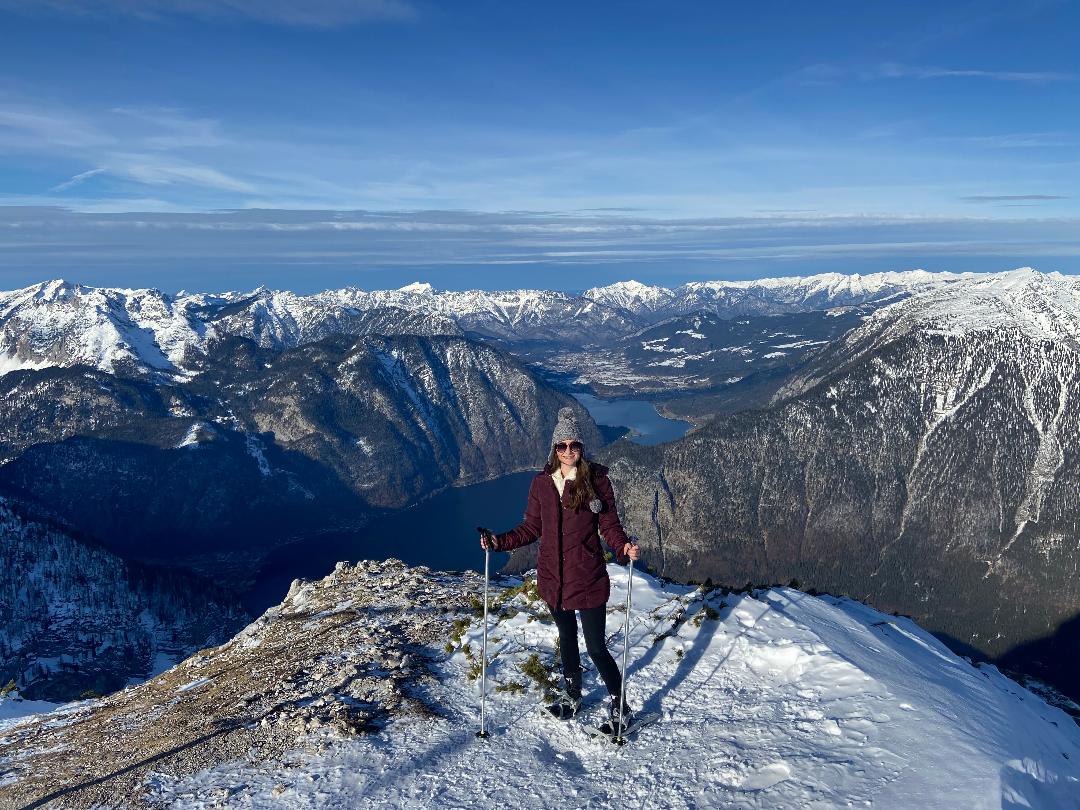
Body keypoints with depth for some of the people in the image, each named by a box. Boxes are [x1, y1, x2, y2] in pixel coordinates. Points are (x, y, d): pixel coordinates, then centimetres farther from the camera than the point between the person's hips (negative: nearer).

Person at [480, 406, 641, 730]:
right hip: (553, 578, 4)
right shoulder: (541, 483, 0)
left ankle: (619, 704, 22)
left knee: (596, 646, 0)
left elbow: (610, 525, -7)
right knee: (567, 637, 23)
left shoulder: (597, 480, -9)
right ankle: (571, 693, 44)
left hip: (588, 578, -4)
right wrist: (499, 541, -6)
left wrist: (624, 547, -27)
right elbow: (531, 528, 6)